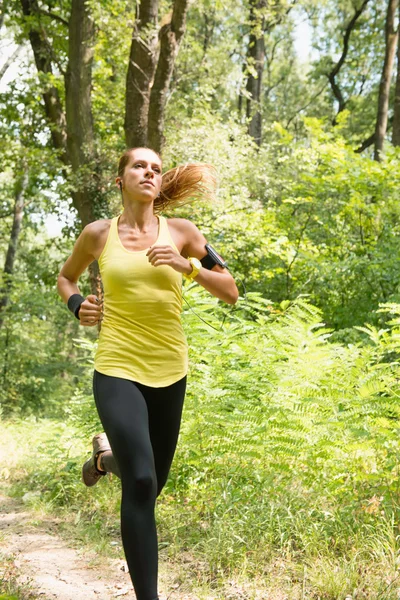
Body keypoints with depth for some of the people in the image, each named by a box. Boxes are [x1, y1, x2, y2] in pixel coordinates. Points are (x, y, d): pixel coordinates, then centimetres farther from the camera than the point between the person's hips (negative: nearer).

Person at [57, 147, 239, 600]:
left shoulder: (181, 232, 1)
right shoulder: (98, 234, 0)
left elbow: (230, 292, 2)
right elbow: (65, 277, 19)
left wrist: (188, 266, -14)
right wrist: (76, 305, -2)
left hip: (169, 374, 3)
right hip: (117, 371, -3)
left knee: (153, 482, 18)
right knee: (141, 482, -19)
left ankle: (108, 453, 52)